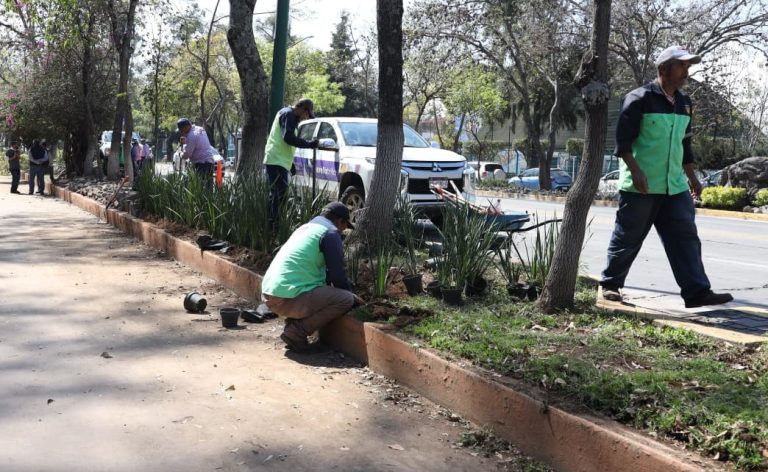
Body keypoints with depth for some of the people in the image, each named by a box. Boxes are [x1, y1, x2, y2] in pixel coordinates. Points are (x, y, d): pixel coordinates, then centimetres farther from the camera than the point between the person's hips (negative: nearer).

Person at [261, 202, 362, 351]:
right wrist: (351, 294, 14)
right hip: (288, 298, -9)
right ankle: (296, 332, -8)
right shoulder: (330, 232, -4)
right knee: (345, 299, -5)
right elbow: (337, 274, -5)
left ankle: (293, 322, 10)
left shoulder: (306, 227, 23)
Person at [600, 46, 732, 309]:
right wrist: (636, 171, -23)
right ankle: (610, 284, 20)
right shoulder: (639, 99, -9)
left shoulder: (684, 103, 15)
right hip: (640, 186, -6)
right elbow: (623, 140, -14)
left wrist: (692, 177, 22)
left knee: (685, 237, -1)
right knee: (627, 238, 3)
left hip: (674, 186, 7)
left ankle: (697, 292, 0)